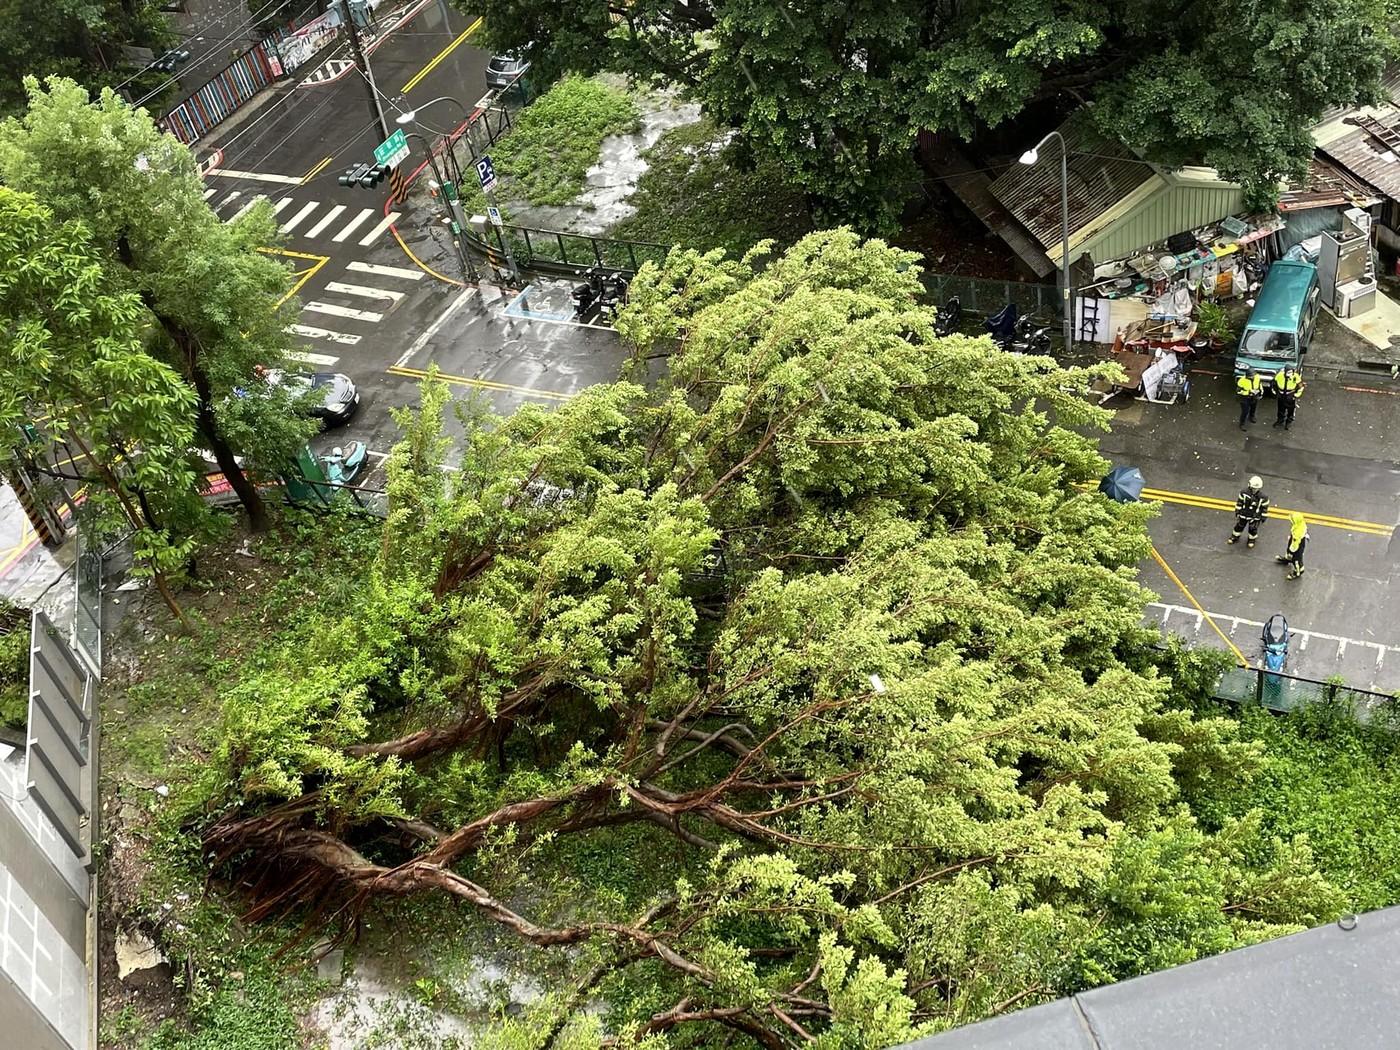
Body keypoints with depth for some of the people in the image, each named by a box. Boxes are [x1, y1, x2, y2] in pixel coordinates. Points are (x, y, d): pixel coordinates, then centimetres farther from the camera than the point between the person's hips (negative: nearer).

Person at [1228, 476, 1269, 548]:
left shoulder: (1263, 497, -26)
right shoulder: (1244, 493, -21)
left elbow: (1265, 508, -12)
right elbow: (1239, 502, -6)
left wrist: (1263, 518, -4)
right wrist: (1237, 512, 1)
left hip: (1255, 517, -2)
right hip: (1244, 515, 2)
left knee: (1253, 529, 17)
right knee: (1239, 526, 21)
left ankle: (1252, 539, 46)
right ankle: (1235, 537, 47)